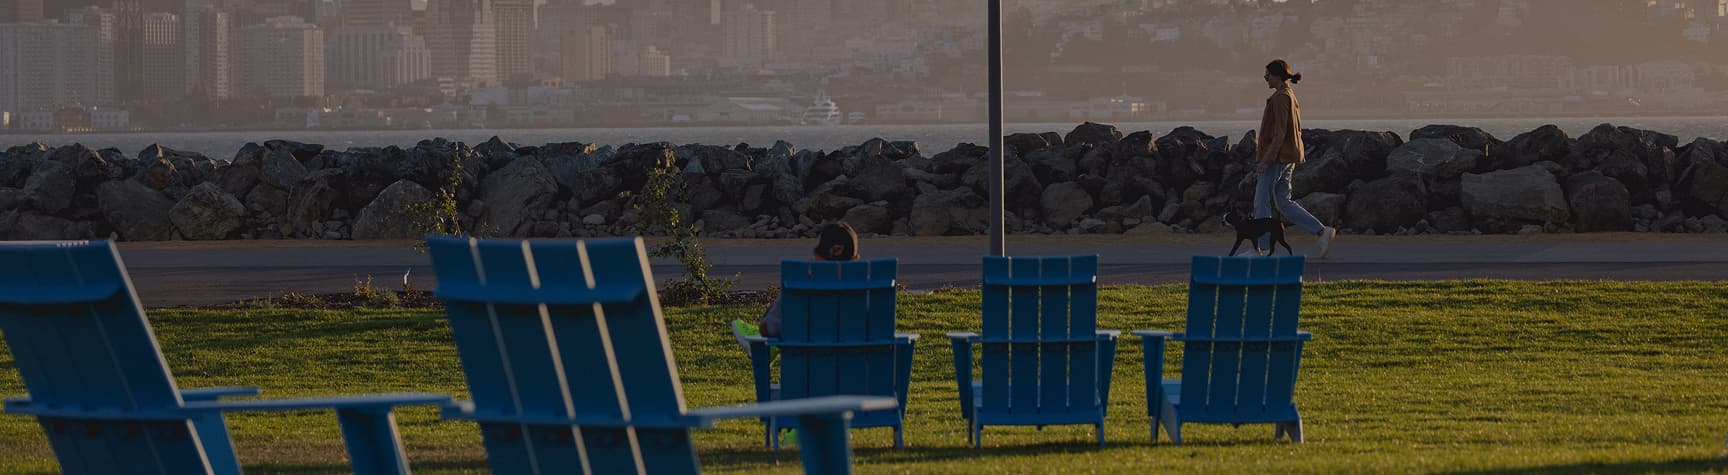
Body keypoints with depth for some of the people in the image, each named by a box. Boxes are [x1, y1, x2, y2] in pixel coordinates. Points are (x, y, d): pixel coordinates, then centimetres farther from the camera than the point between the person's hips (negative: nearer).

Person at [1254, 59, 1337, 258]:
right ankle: (1323, 231, 0)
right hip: (1289, 158, 10)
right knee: (1284, 203, 9)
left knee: (1262, 202, -1)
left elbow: (1280, 132, -20)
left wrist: (1266, 160, -21)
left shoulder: (1280, 98, -14)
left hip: (1276, 156, -10)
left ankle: (1262, 248, 3)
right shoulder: (1292, 98, 15)